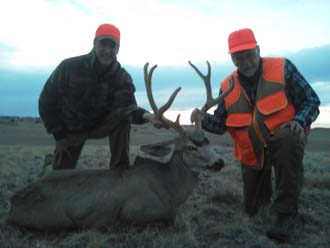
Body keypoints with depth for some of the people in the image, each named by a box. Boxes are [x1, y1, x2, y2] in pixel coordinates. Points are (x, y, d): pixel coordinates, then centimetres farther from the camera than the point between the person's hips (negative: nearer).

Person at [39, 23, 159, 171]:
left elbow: (126, 106, -35)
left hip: (101, 124, 1)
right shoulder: (70, 66, -20)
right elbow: (47, 101, -12)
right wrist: (59, 135, -13)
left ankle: (119, 169, -21)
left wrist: (142, 114, -59)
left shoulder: (121, 77, -18)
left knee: (122, 117, -29)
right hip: (70, 129, 0)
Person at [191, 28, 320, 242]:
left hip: (286, 140, -3)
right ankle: (265, 188, 49)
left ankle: (287, 213, -27)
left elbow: (311, 100, -8)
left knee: (288, 137, -41)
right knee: (252, 208, 10)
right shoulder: (227, 87, -4)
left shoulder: (282, 68, -11)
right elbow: (221, 125, -3)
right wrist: (205, 119, -23)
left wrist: (299, 121, -27)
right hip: (252, 153, 3)